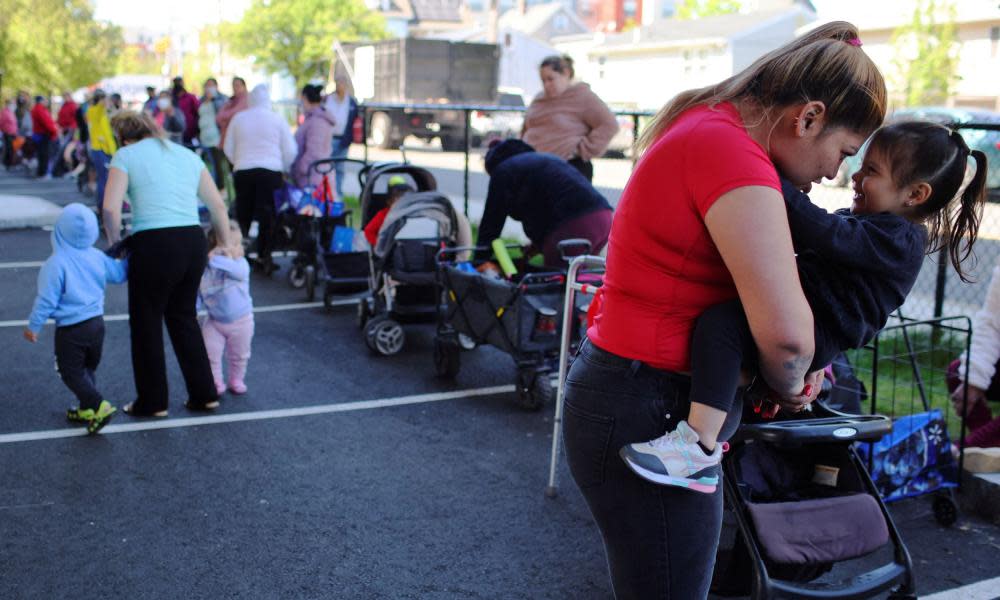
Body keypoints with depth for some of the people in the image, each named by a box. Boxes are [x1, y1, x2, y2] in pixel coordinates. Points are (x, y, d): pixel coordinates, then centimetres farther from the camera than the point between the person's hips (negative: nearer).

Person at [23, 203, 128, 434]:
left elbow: (47, 300, -15)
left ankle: (99, 406, -12)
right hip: (96, 322, 6)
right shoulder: (97, 257, -2)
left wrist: (33, 326, -3)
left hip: (70, 330, -6)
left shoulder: (56, 264, -18)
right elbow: (119, 273, 13)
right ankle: (87, 409, 27)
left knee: (71, 372, 3)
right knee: (88, 369, 20)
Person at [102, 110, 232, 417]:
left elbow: (111, 208, -11)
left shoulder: (126, 155, 2)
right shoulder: (187, 154, 17)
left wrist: (115, 242, 4)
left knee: (146, 323, 12)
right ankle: (204, 394, 25)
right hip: (194, 242, 6)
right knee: (184, 317, 21)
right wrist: (226, 246, 22)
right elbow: (218, 205, 14)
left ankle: (153, 402, 22)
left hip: (153, 245, -5)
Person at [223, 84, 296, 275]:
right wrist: (282, 167, 15)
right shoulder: (277, 119, 1)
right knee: (267, 216, 2)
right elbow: (290, 150, 1)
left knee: (243, 216, 12)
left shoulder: (238, 118, 7)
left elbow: (228, 149, 13)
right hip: (270, 171, -2)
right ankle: (264, 257, -2)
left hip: (243, 171, 2)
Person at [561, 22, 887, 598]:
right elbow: (786, 330, -31)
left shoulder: (707, 127, 10)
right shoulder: (729, 149, -22)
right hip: (650, 416, -10)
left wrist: (792, 368, 5)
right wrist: (790, 387, -8)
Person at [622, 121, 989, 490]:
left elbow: (824, 234, -27)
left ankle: (700, 447, -37)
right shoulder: (860, 219, 19)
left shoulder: (900, 239, -13)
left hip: (813, 339, -11)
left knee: (720, 322, -33)